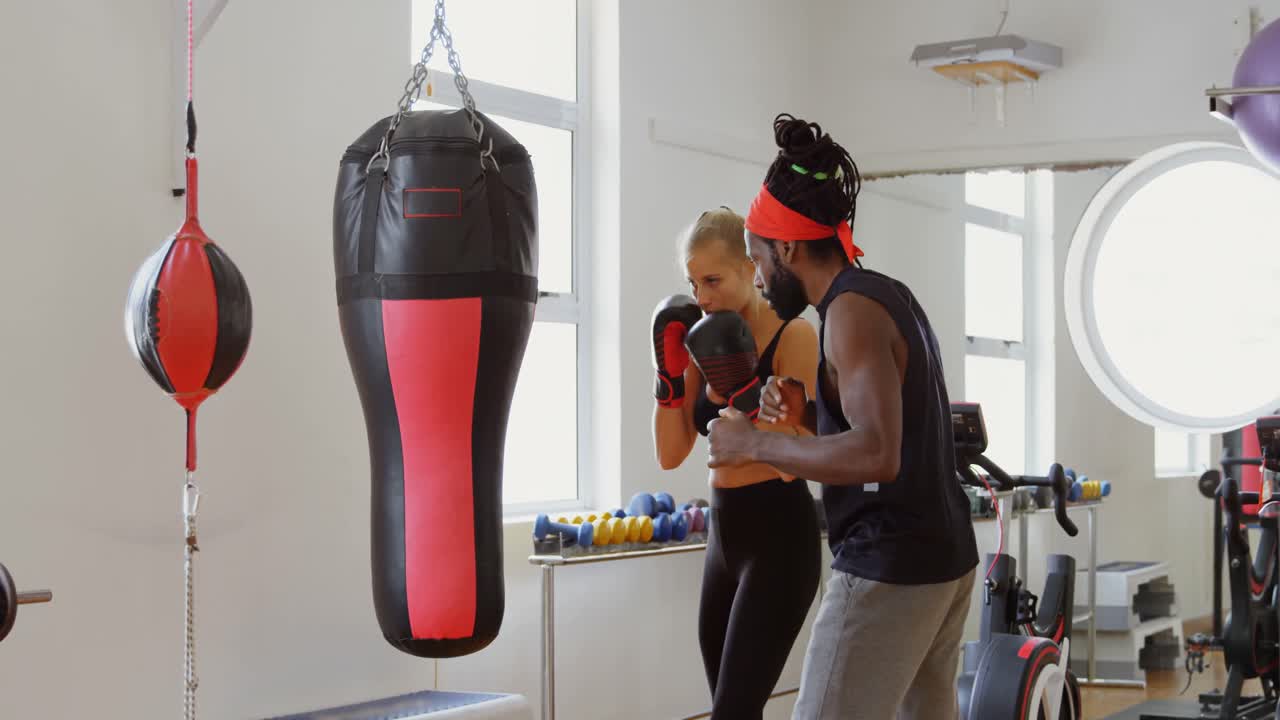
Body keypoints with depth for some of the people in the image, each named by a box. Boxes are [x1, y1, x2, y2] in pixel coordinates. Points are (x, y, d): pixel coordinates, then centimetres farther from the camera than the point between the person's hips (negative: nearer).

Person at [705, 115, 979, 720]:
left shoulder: (853, 310, -16)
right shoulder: (888, 297, 14)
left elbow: (877, 456, -29)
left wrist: (755, 444, -19)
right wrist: (805, 415, 6)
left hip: (888, 568, -10)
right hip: (942, 556, 10)